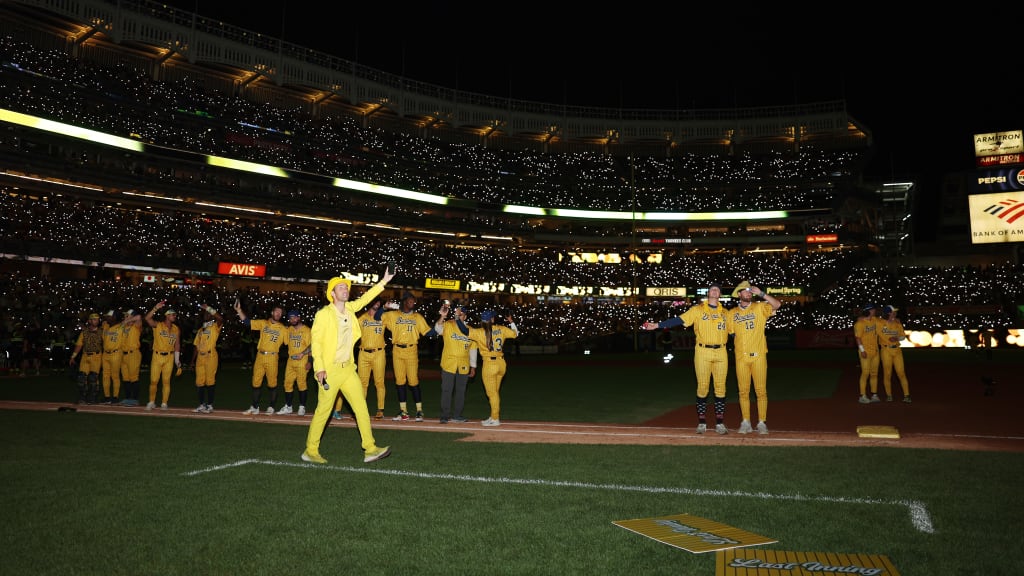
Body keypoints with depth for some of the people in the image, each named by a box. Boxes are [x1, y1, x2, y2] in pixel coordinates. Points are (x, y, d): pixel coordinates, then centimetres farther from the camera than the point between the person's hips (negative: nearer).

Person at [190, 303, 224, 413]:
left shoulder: (215, 327, 2)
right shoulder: (200, 330, 21)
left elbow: (221, 318, -21)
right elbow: (196, 346, 21)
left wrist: (208, 308, -17)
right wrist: (193, 360, 14)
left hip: (211, 356, -6)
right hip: (200, 357, 6)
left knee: (210, 381, -5)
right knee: (199, 382, 5)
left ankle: (210, 406, 0)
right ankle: (201, 405, 14)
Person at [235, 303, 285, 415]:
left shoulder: (283, 328, 4)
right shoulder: (263, 323, 8)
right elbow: (247, 322, 5)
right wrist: (238, 310, -5)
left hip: (272, 358, -2)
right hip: (259, 356, 2)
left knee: (272, 383, 2)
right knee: (256, 382, 6)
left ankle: (271, 407, 15)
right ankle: (254, 407, 16)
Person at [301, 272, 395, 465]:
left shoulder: (349, 308, 9)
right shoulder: (323, 314, -9)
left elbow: (365, 298, 18)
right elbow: (316, 341, -11)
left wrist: (384, 281, 9)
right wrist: (319, 367, -18)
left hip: (348, 369, 6)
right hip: (329, 370, -6)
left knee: (361, 407, 2)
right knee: (323, 410, 0)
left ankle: (370, 449, 4)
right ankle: (310, 451, 15)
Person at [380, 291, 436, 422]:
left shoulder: (418, 317, 9)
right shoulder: (393, 315, 9)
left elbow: (428, 331, 5)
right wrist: (385, 307, -3)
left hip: (411, 351, -2)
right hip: (397, 351, 2)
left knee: (413, 381, -5)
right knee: (399, 381, 6)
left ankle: (419, 411, 3)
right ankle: (403, 412, 14)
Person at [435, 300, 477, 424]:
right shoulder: (447, 325, -1)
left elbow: (473, 349, 10)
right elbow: (438, 328, -23)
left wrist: (473, 367, 9)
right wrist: (443, 316, -40)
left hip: (464, 366, 3)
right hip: (448, 364, -3)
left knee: (461, 391, 9)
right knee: (446, 390, -1)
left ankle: (457, 415, 20)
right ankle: (445, 415, 6)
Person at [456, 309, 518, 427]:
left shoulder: (480, 332, -11)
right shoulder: (501, 329, 2)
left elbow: (465, 330, -16)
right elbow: (515, 333, 15)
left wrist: (457, 318, -5)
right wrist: (511, 322, 28)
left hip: (489, 364, -5)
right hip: (501, 364, 5)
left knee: (492, 393, 5)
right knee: (495, 392, 19)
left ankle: (495, 419, 10)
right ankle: (494, 416, 24)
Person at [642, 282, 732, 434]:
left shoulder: (725, 313, 13)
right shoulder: (697, 309, 3)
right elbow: (678, 320, -5)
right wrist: (657, 325, -14)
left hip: (721, 353, 3)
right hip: (702, 352, -3)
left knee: (720, 388, 3)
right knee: (702, 387, 0)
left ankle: (720, 423, 10)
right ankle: (702, 422, 9)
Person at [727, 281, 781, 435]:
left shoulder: (760, 308, 3)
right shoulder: (732, 313, 9)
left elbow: (777, 304, -13)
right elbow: (729, 332, 11)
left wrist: (761, 293, -17)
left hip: (759, 356, -2)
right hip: (741, 357, 2)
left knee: (761, 390, -1)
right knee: (743, 391, 5)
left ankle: (762, 422, 6)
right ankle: (746, 422, 12)